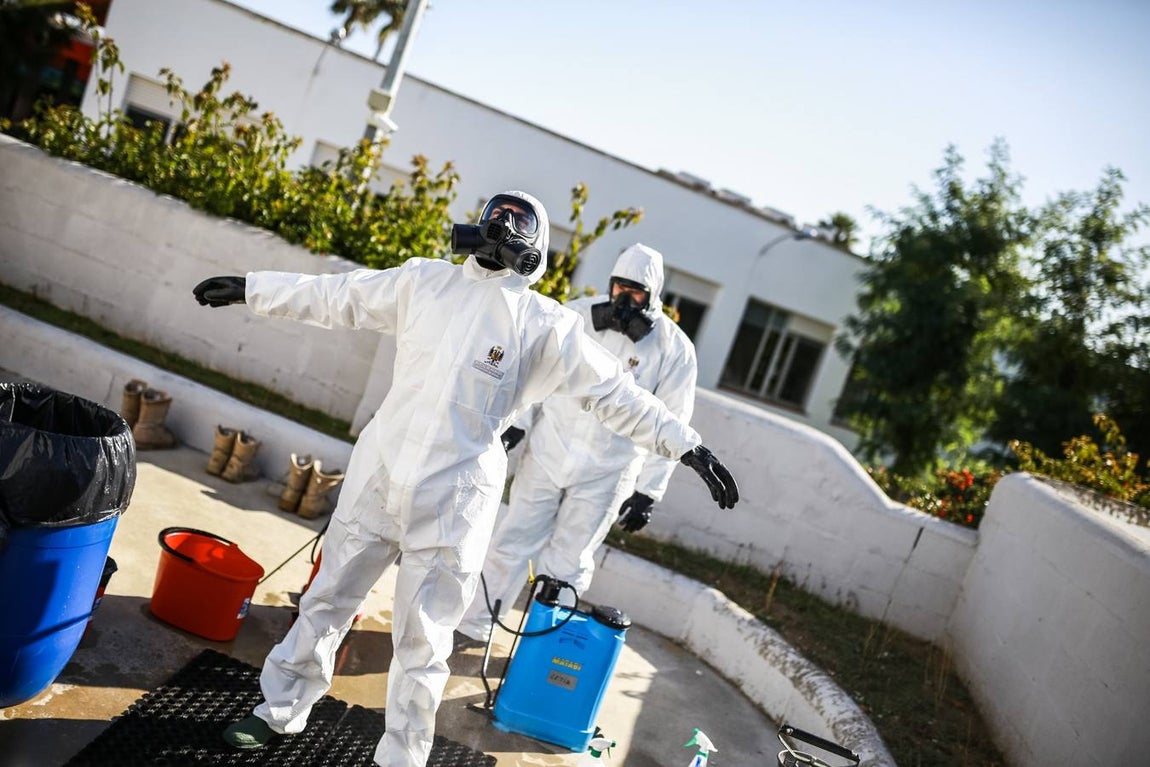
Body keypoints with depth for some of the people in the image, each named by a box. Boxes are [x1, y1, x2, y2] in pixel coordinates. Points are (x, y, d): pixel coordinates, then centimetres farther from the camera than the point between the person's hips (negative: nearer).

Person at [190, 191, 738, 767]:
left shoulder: (547, 326, -5)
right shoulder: (424, 280, 3)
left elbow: (617, 394, -3)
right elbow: (336, 297, 12)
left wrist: (689, 447, -8)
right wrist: (249, 289, 17)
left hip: (451, 503, -3)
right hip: (375, 476, 4)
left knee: (421, 643, 7)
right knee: (327, 600, 19)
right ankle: (281, 711, 41)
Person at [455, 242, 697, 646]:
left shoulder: (675, 350, -10)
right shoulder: (576, 314, -5)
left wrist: (647, 492, -7)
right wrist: (515, 424, -1)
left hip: (605, 475, -2)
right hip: (546, 453, 2)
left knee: (564, 565, 6)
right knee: (511, 542, 11)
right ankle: (473, 627, 27)